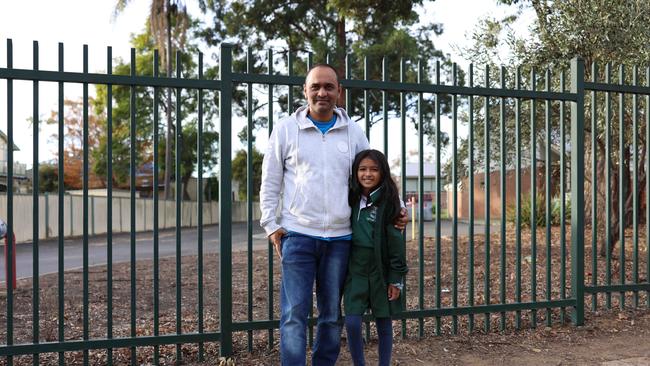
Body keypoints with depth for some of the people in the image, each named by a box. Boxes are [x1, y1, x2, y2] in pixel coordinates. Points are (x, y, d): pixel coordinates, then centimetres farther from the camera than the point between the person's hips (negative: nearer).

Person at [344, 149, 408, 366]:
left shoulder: (388, 201, -8)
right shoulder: (352, 200, 5)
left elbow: (396, 240, -9)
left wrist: (396, 279, -10)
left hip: (381, 271, -3)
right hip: (356, 270, 3)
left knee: (384, 324, 8)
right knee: (352, 323, -2)